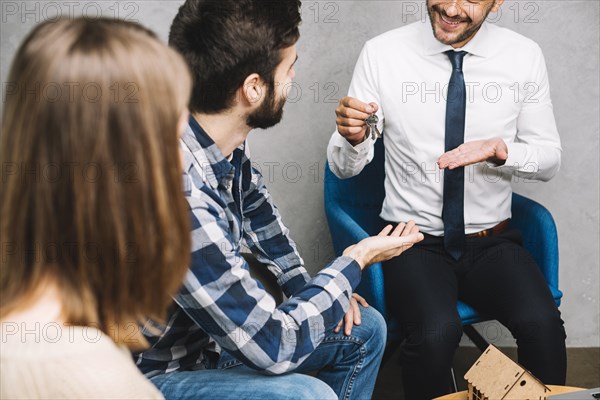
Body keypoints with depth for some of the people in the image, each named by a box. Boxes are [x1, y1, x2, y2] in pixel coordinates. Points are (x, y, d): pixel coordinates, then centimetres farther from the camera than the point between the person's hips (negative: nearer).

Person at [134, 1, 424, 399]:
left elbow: (254, 202, 15)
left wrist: (311, 288, 9)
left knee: (365, 329, 10)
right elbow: (272, 345, -27)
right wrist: (355, 261, -14)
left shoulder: (225, 141, -11)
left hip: (215, 328, 8)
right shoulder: (180, 199, -37)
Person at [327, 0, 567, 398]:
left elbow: (549, 160, 4)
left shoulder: (524, 56, -2)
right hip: (415, 241, -1)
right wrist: (353, 137, -26)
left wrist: (500, 150, -17)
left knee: (542, 324, -27)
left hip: (493, 242, 2)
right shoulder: (382, 53, -7)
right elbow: (345, 168, -2)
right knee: (436, 332, -30)